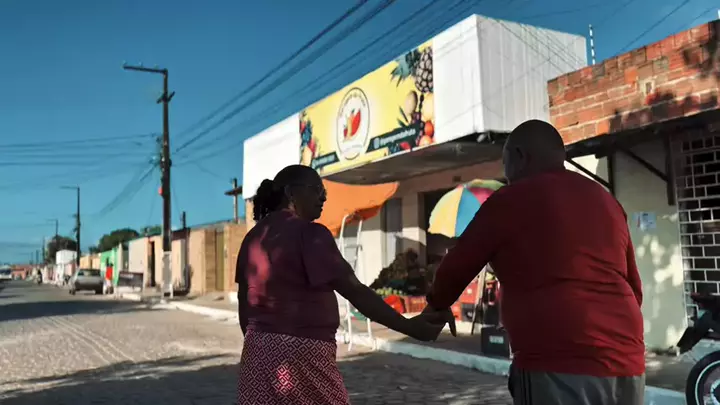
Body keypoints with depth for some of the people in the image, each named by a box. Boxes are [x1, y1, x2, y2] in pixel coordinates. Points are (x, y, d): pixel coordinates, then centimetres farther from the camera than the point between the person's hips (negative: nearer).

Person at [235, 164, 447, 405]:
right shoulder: (308, 233, -14)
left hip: (260, 350, 8)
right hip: (300, 353, -7)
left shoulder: (253, 237, 9)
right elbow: (354, 291, -20)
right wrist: (409, 326, -19)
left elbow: (244, 302, 14)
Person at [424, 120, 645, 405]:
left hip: (558, 367, -7)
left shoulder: (511, 200, -4)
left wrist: (435, 307, 23)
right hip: (627, 364, 7)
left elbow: (456, 268, 5)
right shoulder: (606, 201, 16)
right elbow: (634, 290, 20)